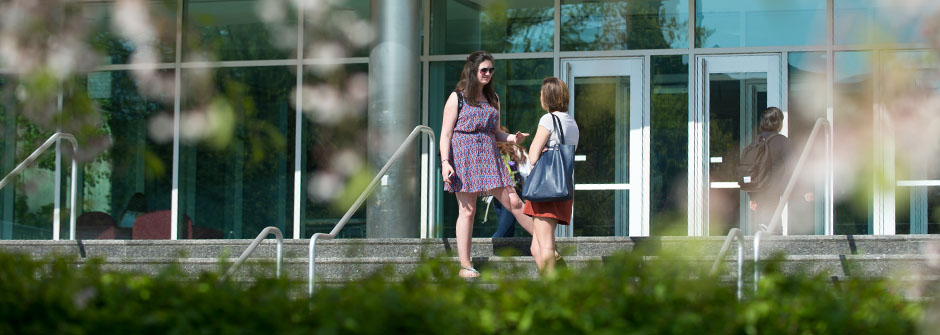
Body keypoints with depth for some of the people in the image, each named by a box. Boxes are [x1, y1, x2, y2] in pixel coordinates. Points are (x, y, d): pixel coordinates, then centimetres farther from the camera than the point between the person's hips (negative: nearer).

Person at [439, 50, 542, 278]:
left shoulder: (493, 99, 16)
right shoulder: (457, 98, -1)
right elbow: (446, 134, -5)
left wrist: (512, 138, 0)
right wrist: (445, 162, -16)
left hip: (489, 157, 5)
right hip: (463, 157, -5)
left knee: (513, 202, -1)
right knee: (467, 210, -4)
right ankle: (465, 266, 0)